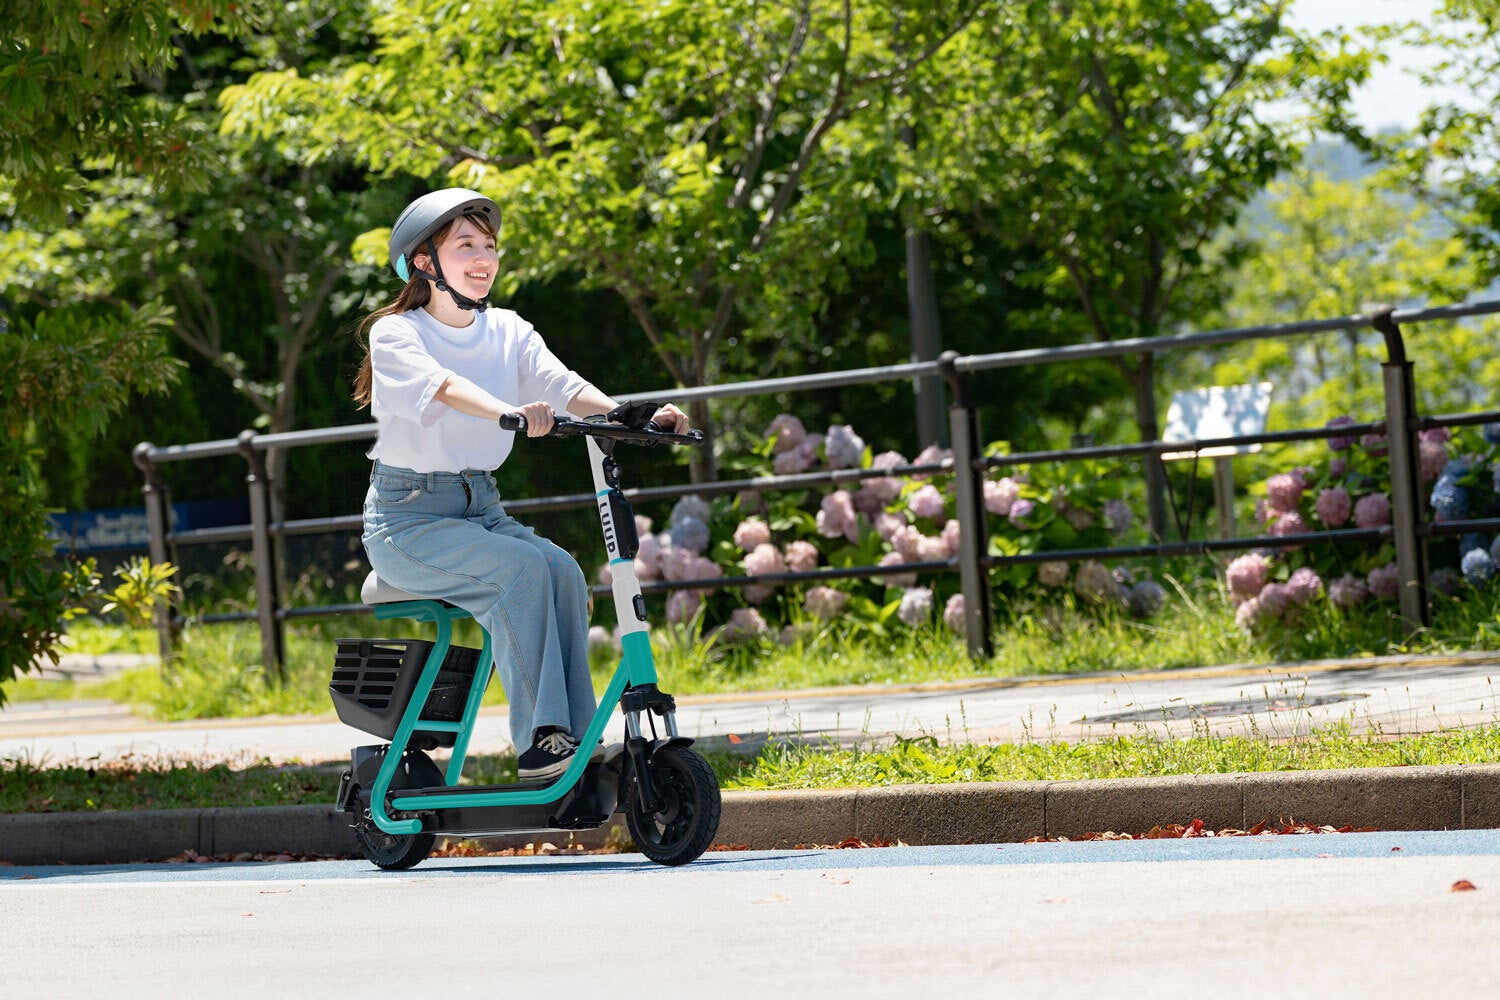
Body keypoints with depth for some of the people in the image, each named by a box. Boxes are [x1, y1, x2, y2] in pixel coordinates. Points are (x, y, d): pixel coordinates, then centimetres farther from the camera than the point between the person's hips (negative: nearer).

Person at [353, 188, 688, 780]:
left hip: (479, 508, 5)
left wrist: (625, 415, -30)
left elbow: (561, 385, -9)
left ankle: (581, 737, -19)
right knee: (522, 569, -29)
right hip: (408, 516, -5)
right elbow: (439, 385, -30)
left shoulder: (508, 332, 8)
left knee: (563, 571, -23)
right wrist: (509, 412, -50)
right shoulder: (395, 333, -8)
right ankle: (541, 739, -28)